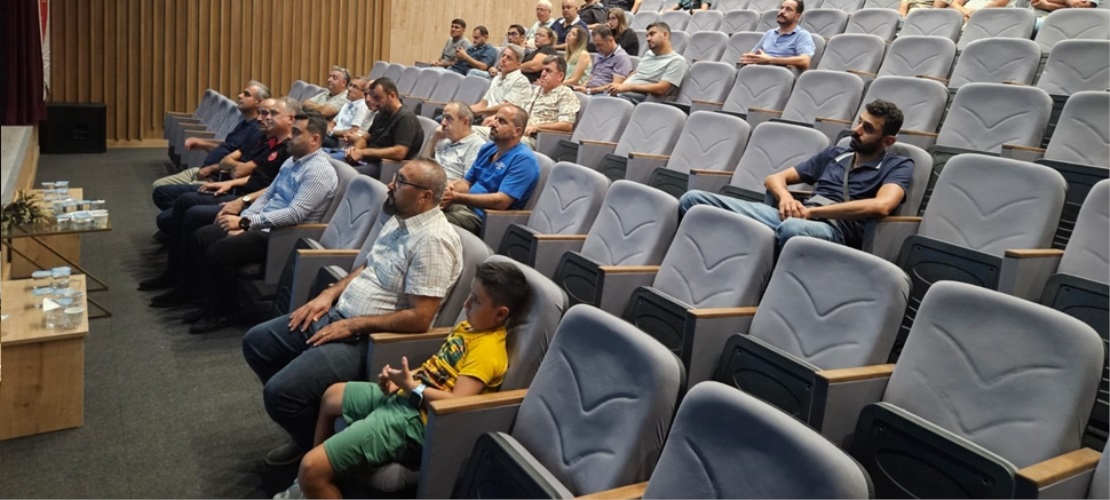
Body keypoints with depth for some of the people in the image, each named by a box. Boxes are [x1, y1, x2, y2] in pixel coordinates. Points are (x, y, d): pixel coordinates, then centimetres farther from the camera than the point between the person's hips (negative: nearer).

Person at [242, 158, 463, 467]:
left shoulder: (433, 239, -22)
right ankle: (304, 422, 23)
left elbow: (419, 318, -26)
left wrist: (352, 326, -19)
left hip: (368, 339, -10)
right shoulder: (400, 219, 8)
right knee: (255, 343, 12)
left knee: (279, 391, -20)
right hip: (338, 315, 10)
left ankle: (316, 447, 12)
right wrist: (329, 294, 6)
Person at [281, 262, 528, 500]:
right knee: (332, 396, 32)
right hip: (403, 396, 12)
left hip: (416, 420, -11)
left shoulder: (488, 350, -20)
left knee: (311, 467, -17)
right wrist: (399, 379, 2)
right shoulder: (470, 325, 10)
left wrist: (411, 386, -21)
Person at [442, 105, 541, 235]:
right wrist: (450, 188, -8)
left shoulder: (523, 159, -13)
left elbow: (501, 201, -22)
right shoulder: (487, 149, 13)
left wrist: (457, 197, -23)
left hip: (485, 217, -8)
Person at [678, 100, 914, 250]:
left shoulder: (898, 167, 9)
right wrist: (785, 197, -1)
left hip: (835, 229, -6)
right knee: (694, 199, -12)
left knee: (792, 228, -47)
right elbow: (774, 178, 25)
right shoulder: (834, 154, 26)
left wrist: (812, 211, -12)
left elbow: (881, 206, -14)